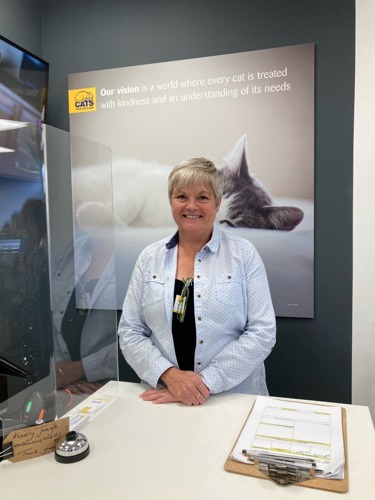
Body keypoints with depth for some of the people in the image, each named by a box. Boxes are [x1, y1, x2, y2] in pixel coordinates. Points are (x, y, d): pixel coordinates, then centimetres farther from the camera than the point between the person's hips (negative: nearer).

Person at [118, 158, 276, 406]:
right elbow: (130, 332, 2)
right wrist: (169, 375, -13)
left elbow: (263, 332, -8)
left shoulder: (243, 253, -4)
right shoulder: (149, 257, 3)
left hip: (236, 399, 0)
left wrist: (205, 382, -14)